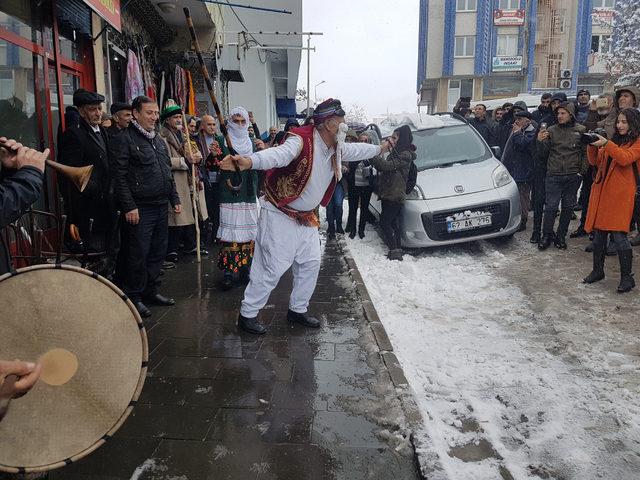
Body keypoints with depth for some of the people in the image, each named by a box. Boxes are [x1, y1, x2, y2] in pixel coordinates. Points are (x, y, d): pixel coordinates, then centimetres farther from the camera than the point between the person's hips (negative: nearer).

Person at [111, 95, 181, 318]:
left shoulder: (159, 140, 17)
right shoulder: (126, 139, -7)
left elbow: (168, 173, 22)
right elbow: (120, 176, -13)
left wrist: (175, 199, 16)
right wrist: (129, 207, -18)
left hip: (161, 206, 8)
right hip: (140, 208, -8)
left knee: (158, 251, 13)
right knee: (138, 254, -2)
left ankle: (151, 290, 26)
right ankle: (134, 297, 12)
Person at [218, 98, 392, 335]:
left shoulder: (337, 148, 2)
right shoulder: (301, 140, -25)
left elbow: (356, 150, 24)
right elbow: (279, 154, -45)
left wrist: (380, 148, 39)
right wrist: (249, 162, -65)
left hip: (306, 217, 9)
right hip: (280, 215, -9)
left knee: (311, 263, 13)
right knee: (272, 268, -6)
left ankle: (297, 310, 31)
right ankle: (247, 314, 11)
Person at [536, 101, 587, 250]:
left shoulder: (581, 130, 4)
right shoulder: (551, 130, 4)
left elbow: (586, 152, 5)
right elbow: (544, 154, 4)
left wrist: (582, 171, -3)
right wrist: (540, 142, -14)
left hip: (573, 176, 1)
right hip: (554, 175, -1)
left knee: (568, 207, 9)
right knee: (550, 206, -4)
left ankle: (561, 236, 20)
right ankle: (547, 235, 8)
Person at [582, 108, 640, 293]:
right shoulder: (614, 140, 19)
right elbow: (595, 161, 13)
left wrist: (606, 144, -20)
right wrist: (592, 145, -3)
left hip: (621, 194, -6)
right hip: (601, 191, 6)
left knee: (619, 235, -10)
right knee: (598, 234, 9)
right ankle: (598, 271, 23)